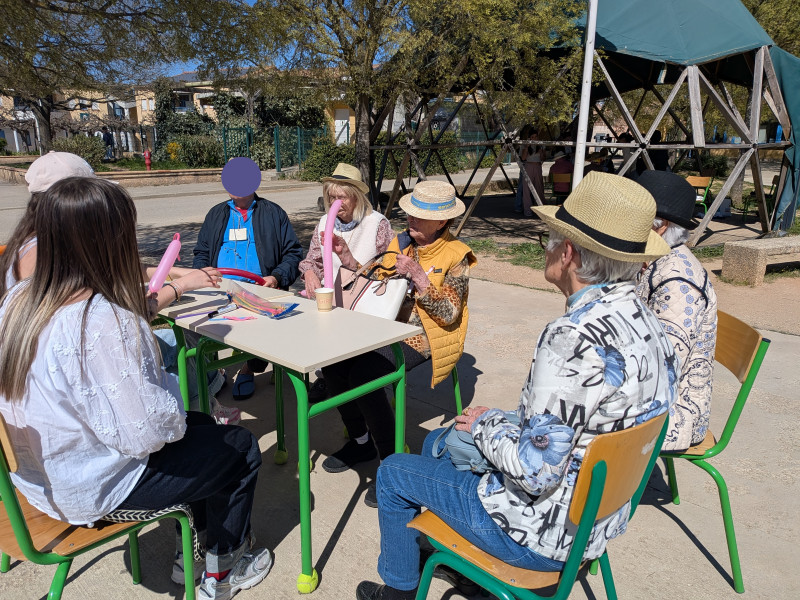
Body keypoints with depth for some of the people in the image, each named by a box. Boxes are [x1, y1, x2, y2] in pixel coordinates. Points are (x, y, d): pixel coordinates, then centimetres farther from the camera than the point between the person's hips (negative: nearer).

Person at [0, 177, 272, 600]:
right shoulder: (104, 322, -33)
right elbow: (145, 434, -31)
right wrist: (175, 398, -11)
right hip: (94, 490, -8)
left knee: (206, 428, 23)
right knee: (241, 450, 10)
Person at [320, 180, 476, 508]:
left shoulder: (456, 255, -7)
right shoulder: (400, 242, 10)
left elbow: (449, 314, -15)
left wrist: (418, 276, -23)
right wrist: (346, 256, -3)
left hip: (423, 339, -6)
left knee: (363, 374, -28)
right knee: (332, 362, -14)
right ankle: (361, 441, 9)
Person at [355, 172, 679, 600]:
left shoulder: (576, 337, -34)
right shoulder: (644, 320, -5)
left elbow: (535, 472, -32)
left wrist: (486, 424, -13)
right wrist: (499, 426, 5)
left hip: (549, 534, -8)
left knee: (394, 473, 10)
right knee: (437, 443, 25)